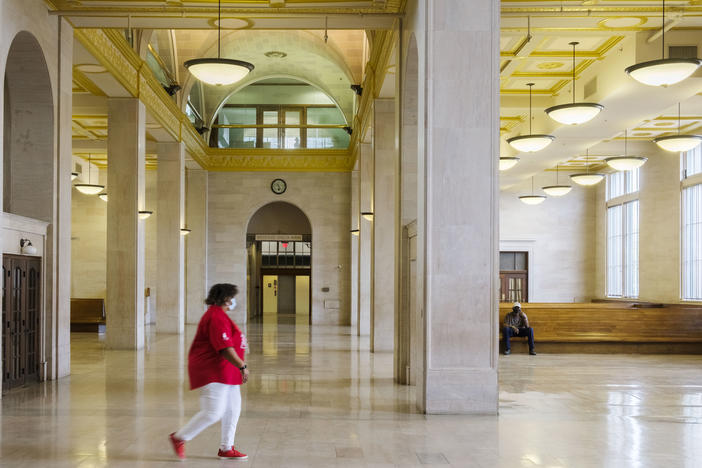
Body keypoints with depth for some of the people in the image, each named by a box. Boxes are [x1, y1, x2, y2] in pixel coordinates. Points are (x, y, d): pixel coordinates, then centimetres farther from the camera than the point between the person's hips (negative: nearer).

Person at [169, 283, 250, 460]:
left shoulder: (218, 315, 17)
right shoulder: (217, 318, -19)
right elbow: (225, 348, -25)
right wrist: (242, 366, -22)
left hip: (225, 373, 11)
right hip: (212, 372, -11)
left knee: (233, 409, 11)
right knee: (212, 413, -11)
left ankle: (226, 448, 20)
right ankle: (179, 438, 4)